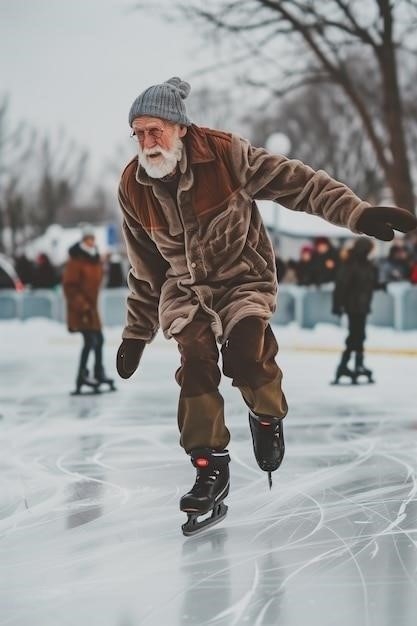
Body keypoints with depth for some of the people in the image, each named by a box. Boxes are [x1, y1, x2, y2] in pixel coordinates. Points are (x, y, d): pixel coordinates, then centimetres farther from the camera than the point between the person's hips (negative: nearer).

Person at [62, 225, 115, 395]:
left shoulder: (96, 260, 10)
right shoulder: (76, 260, -15)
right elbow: (69, 285, -17)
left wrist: (92, 303, 18)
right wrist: (81, 304, -20)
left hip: (91, 306, 9)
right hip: (79, 308, -9)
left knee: (98, 339, 16)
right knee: (90, 340, -14)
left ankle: (99, 373, 30)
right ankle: (82, 376, -8)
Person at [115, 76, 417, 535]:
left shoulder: (225, 153, -20)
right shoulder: (133, 188, -7)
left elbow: (295, 182, -18)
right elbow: (144, 268, 5)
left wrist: (358, 214, -28)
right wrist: (137, 333, 11)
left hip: (243, 277, -3)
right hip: (184, 287, 3)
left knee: (246, 354, -24)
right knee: (195, 364, -17)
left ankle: (267, 418, 8)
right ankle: (210, 470, -7)